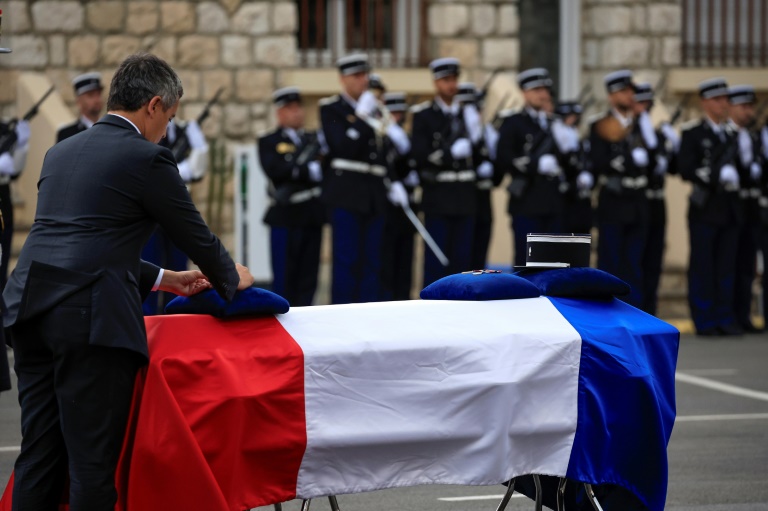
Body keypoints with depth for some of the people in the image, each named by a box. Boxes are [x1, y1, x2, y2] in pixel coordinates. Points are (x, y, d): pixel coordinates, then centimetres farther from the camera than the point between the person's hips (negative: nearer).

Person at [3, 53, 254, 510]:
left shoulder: (62, 152, 21)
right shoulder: (148, 158, -2)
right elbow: (195, 234, 6)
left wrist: (160, 279, 33)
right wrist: (231, 278, 26)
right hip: (90, 317, -7)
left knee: (39, 455, 10)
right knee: (93, 460, -4)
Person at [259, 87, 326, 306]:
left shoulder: (314, 140, 17)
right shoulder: (269, 142, 2)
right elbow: (275, 170, -16)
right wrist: (309, 171, -16)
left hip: (313, 214, 5)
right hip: (286, 216, -5)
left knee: (308, 278, 6)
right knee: (284, 279, -1)